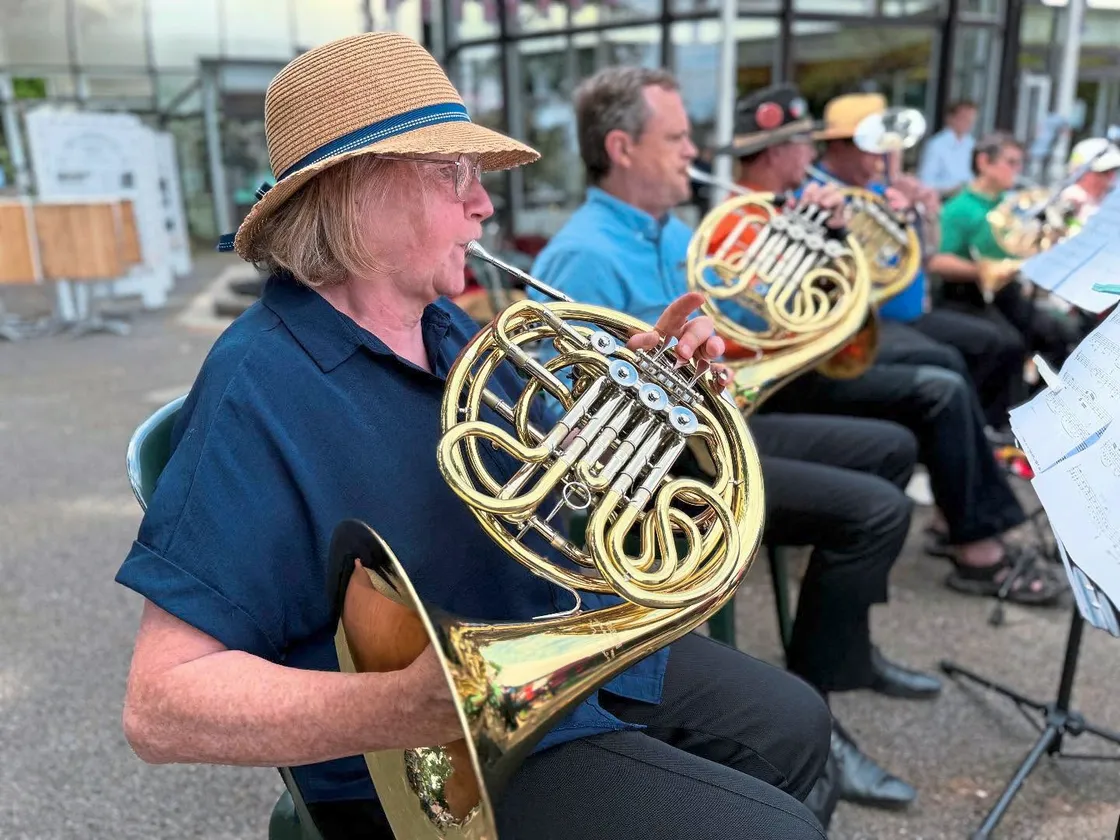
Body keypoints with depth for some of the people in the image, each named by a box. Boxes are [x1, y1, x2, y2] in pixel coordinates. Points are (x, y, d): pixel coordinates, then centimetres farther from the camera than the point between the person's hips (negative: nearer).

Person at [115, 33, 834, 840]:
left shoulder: (442, 325, 3)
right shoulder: (261, 388, -24)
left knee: (791, 727, 18)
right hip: (463, 760, -8)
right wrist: (409, 707, -42)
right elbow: (161, 703, -27)